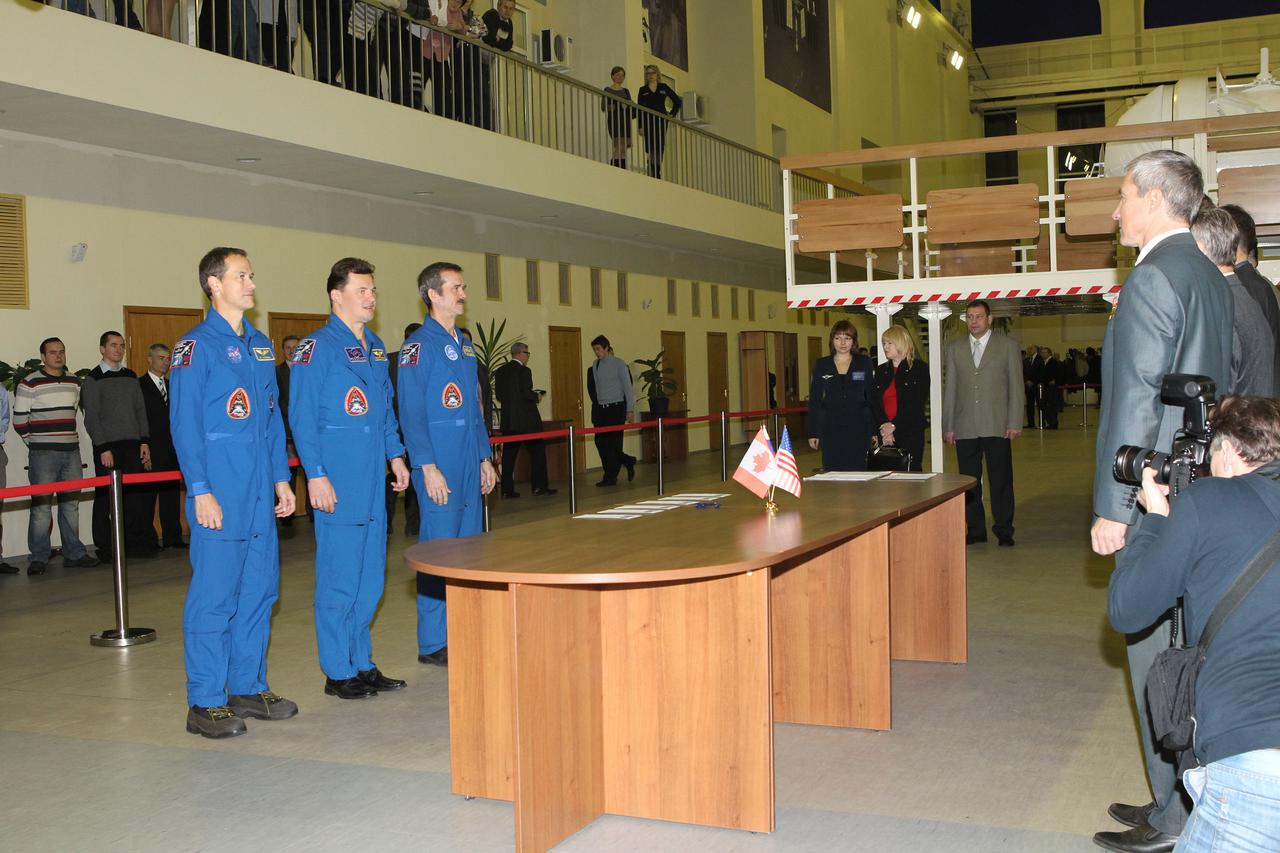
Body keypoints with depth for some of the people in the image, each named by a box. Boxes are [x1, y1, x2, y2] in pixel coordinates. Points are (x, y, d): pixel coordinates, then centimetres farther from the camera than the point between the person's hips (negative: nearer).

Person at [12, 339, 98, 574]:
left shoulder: (74, 381, 11)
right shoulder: (29, 384, -6)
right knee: (41, 505, -4)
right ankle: (38, 557, 2)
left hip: (71, 451, 5)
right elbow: (19, 420, -3)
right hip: (43, 455, -5)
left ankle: (74, 553, 17)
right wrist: (36, 442, 3)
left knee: (71, 503, 10)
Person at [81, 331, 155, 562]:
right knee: (105, 496, -2)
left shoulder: (131, 376, 15)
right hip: (107, 447, -5)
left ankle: (135, 542, 11)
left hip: (132, 446, 5)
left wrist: (144, 442, 6)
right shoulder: (94, 379, -1)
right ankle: (105, 547, 5)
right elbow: (91, 418, -6)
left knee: (134, 495, 3)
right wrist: (103, 448, -12)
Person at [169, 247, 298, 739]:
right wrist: (201, 491, -15)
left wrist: (281, 477, 14)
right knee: (214, 597, -3)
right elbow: (185, 425, -11)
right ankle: (205, 703, 6)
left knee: (259, 590, 11)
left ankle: (248, 688, 23)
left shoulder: (260, 345, 15)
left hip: (261, 495, 7)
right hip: (220, 496, -7)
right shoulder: (196, 347, -7)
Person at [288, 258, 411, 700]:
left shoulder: (376, 347, 15)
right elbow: (302, 417, -12)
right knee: (339, 580, -1)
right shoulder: (315, 348, -8)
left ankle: (362, 663, 24)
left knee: (371, 578, 13)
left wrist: (395, 456, 16)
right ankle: (338, 672, 10)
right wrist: (315, 475, -16)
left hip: (373, 481, 8)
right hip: (337, 484, -8)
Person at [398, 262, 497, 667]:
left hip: (471, 467, 8)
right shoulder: (418, 346, -9)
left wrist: (485, 458, 17)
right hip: (440, 469, -8)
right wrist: (428, 467, -20)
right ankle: (433, 644, 5)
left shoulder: (465, 346, 16)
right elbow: (411, 414, -14)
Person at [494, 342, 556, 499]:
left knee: (509, 454, 6)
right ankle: (539, 486, 5)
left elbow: (499, 396, 9)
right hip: (527, 420, -6)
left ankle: (507, 489, 5)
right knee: (537, 451, 5)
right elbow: (527, 394, -18)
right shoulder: (524, 371, -12)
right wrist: (537, 396, 1)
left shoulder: (500, 371, 7)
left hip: (508, 420, 6)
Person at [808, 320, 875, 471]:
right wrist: (813, 433, 3)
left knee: (857, 471, -3)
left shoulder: (864, 363, 7)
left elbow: (872, 397, 6)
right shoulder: (821, 365, 9)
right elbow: (814, 400, 9)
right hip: (831, 428, 1)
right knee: (832, 471, -3)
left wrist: (875, 431, 0)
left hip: (858, 426, -1)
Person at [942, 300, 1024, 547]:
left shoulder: (1007, 346, 5)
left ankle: (1004, 530, 10)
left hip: (997, 426, -2)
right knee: (969, 481, 5)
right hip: (965, 428, 2)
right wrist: (948, 426, 6)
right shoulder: (954, 349, 12)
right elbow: (949, 389, 11)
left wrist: (1015, 423, -4)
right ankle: (975, 530, 14)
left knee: (1001, 480, 1)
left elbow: (1016, 387, 3)